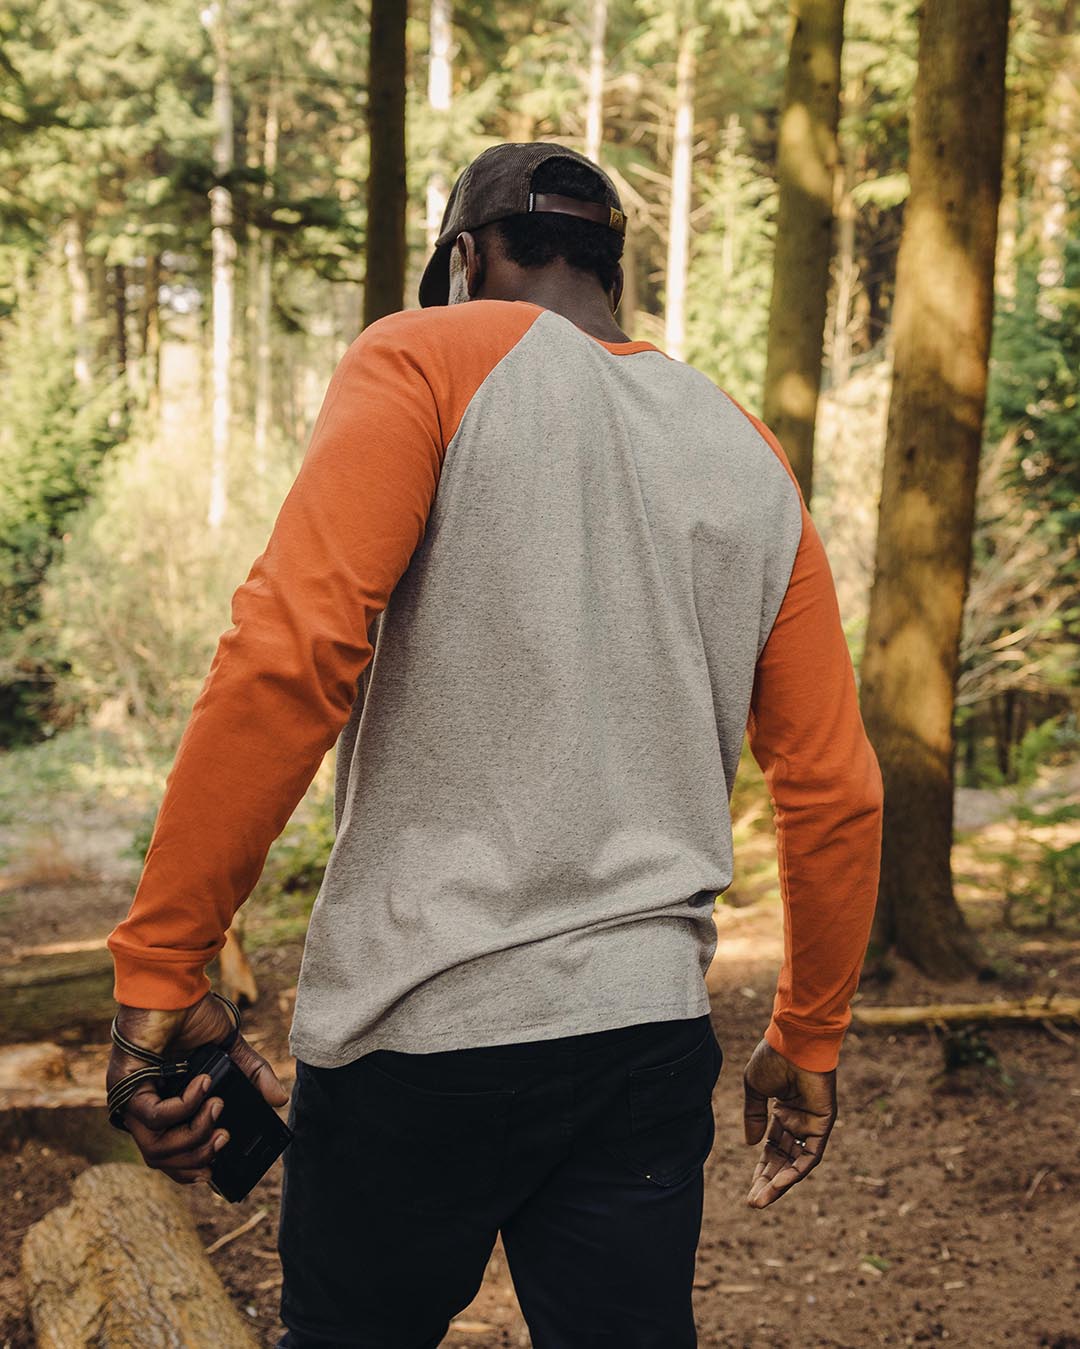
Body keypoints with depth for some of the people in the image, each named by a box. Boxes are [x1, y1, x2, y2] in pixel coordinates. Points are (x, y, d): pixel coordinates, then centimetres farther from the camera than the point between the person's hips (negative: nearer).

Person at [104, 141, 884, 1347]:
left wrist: (159, 968, -13)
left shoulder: (431, 361, -3)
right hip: (652, 1027, 5)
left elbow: (288, 657, -17)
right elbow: (835, 792, 11)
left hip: (421, 1021, -4)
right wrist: (807, 1042, 22)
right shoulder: (754, 463, 13)